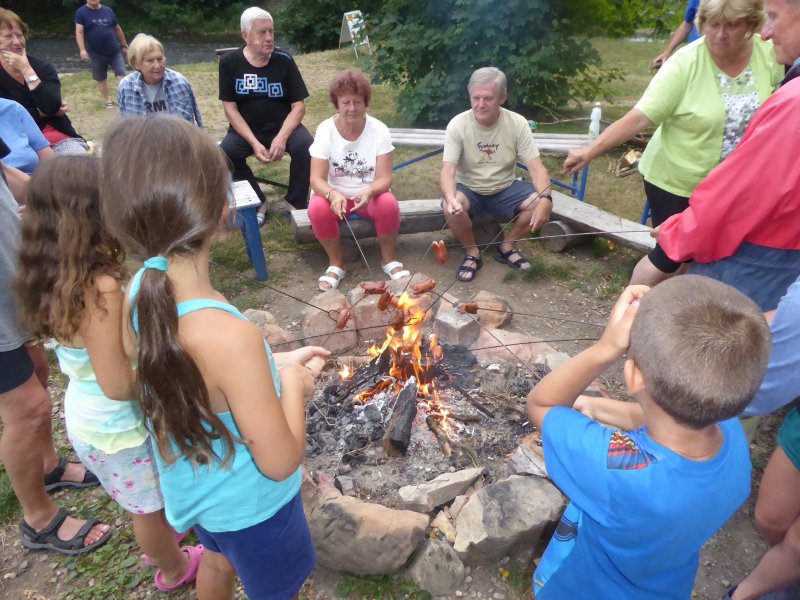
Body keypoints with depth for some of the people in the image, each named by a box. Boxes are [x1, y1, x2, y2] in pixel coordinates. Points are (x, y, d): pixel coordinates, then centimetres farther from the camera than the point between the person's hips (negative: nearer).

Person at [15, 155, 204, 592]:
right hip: (120, 430, -8)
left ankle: (162, 548, 58)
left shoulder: (58, 278, -7)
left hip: (85, 419, 8)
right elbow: (119, 384, -32)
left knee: (145, 505, 32)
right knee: (152, 507, 20)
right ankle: (175, 571, 47)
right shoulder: (101, 288, -35)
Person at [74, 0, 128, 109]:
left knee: (121, 75, -8)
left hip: (115, 51, 1)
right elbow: (79, 32, -9)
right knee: (101, 79, 10)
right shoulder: (81, 12, -2)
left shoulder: (108, 11, 7)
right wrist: (82, 49, -21)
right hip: (96, 54, -1)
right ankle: (107, 100, 24)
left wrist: (124, 45, 17)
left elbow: (117, 29, 15)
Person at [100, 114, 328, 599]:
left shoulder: (139, 294, -17)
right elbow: (280, 462, -29)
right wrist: (293, 381, -15)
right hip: (250, 504, -6)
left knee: (219, 559, 37)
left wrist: (275, 362, -2)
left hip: (195, 487, 7)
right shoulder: (230, 336, -41)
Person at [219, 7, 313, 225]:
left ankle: (297, 203, -9)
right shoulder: (229, 62, -6)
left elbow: (298, 106, -7)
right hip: (245, 128, 1)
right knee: (226, 152, -27)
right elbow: (230, 109, -7)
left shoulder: (284, 60, -6)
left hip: (282, 125, 0)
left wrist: (282, 137, -24)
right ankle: (258, 202, -6)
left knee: (306, 147, -30)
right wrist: (254, 143, -21)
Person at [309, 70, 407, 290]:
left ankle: (389, 259, -6)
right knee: (317, 209, -32)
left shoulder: (379, 130, -12)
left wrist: (369, 192, -38)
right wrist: (333, 195, -39)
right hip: (335, 194, 0)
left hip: (370, 194, 0)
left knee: (389, 204, -32)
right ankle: (336, 262, -8)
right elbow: (317, 178, -17)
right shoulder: (325, 130, -12)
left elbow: (384, 178, -16)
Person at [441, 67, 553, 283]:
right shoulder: (458, 125, -17)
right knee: (450, 208, -34)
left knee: (543, 204, -21)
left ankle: (507, 246, 4)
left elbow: (536, 167, -15)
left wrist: (545, 198, -36)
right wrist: (451, 198, -47)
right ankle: (472, 253, -5)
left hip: (505, 189, 2)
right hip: (469, 190, -2)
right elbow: (448, 171, -24)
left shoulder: (518, 123, -12)